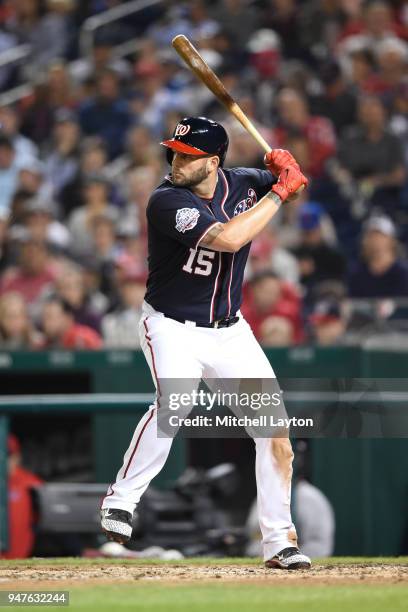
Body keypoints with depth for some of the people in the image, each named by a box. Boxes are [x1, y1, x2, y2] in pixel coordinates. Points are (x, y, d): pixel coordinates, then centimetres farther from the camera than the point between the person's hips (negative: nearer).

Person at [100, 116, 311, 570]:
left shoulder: (240, 183, -2)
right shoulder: (167, 201, -20)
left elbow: (296, 184, 17)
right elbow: (227, 239, -33)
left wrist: (284, 167, -8)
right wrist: (278, 192, -24)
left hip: (229, 331, 5)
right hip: (173, 328, -5)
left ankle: (279, 541, 8)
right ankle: (121, 499, -18)